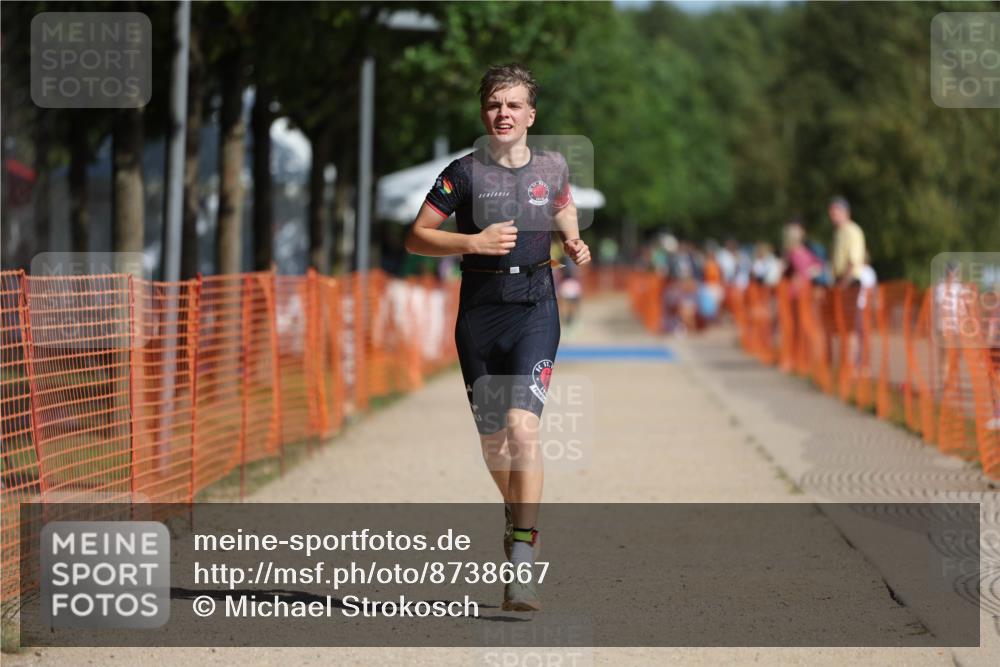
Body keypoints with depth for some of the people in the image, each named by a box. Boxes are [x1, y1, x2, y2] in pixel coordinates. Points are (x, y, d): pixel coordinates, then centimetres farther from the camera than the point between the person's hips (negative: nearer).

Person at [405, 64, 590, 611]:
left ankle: (522, 562, -22)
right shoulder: (465, 173, -2)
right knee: (492, 438, 11)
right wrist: (474, 241, -17)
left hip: (535, 308, -1)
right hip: (479, 312, 1)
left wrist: (575, 248, 5)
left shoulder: (552, 168, 5)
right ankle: (518, 516, 41)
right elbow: (415, 238, -3)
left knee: (523, 427, -19)